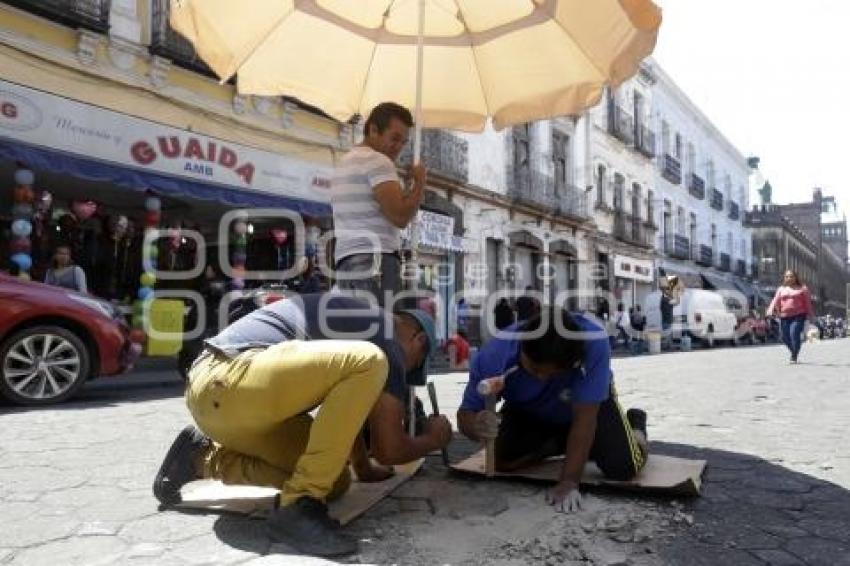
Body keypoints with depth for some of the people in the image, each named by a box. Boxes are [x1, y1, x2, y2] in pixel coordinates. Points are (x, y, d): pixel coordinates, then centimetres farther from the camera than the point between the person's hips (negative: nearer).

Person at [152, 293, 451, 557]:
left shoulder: (355, 320, 25)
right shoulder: (385, 342, -2)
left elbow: (345, 405, 35)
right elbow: (388, 448, -2)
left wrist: (364, 468, 46)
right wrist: (432, 439, 19)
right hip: (229, 382, -10)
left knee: (335, 481, 8)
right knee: (370, 364, -21)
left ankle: (203, 459, 17)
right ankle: (298, 506, -17)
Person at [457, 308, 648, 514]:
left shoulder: (593, 343, -43)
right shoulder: (494, 356, -38)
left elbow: (583, 418, -38)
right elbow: (466, 413, -27)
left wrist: (569, 481, -38)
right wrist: (476, 426, -51)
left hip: (589, 405, -1)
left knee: (624, 468, -17)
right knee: (502, 461, -13)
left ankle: (634, 422, 19)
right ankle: (558, 443, 17)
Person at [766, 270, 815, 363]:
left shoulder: (802, 288, 9)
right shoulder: (781, 289, 16)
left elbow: (808, 303, 8)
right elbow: (776, 301, 6)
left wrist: (810, 316, 4)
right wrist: (771, 311, -10)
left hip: (798, 315, -4)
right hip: (784, 316, 4)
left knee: (794, 334, -19)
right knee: (785, 337, 5)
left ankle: (794, 357, -8)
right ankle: (794, 352, 32)